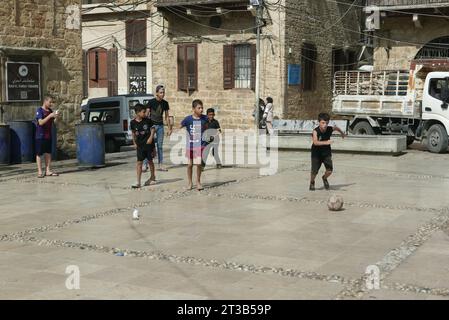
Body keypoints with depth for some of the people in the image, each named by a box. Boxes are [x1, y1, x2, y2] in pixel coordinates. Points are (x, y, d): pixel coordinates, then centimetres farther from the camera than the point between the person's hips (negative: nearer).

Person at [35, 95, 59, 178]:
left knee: (48, 153, 8)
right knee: (39, 153, -1)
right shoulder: (39, 110, -9)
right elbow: (41, 122, -20)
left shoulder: (50, 110, 11)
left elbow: (53, 122, 13)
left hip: (48, 136, 7)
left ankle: (48, 171, 13)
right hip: (40, 136, -7)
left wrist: (56, 117, -6)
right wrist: (50, 116, -24)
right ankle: (40, 172, 1)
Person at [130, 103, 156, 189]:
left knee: (150, 161, 12)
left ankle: (152, 177, 33)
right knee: (139, 163, -3)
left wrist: (151, 138, -14)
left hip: (149, 144, -1)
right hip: (140, 146, 1)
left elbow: (152, 129, 1)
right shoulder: (133, 122, -3)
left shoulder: (147, 120, -7)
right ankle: (138, 182, -3)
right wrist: (134, 143, 11)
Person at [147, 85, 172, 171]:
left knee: (160, 146, 6)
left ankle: (160, 165, 10)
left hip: (160, 125, 4)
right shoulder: (151, 102, -8)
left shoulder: (165, 103, 5)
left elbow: (166, 117, 12)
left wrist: (169, 128, 10)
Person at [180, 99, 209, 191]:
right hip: (190, 145, 0)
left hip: (201, 145, 0)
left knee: (199, 164, -6)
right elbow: (179, 128, 2)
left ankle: (198, 182, 13)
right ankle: (190, 183, 23)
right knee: (190, 164, 8)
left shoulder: (204, 118, -5)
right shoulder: (188, 119, -11)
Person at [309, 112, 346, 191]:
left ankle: (324, 178, 25)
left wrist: (342, 133, 33)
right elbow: (315, 142, -42)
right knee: (314, 171, -5)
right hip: (316, 153, -3)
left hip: (326, 152, 3)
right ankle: (312, 183, 27)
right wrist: (326, 142, -55)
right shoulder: (316, 131, -25)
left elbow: (336, 128, 13)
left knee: (329, 170, -9)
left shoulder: (330, 129, -12)